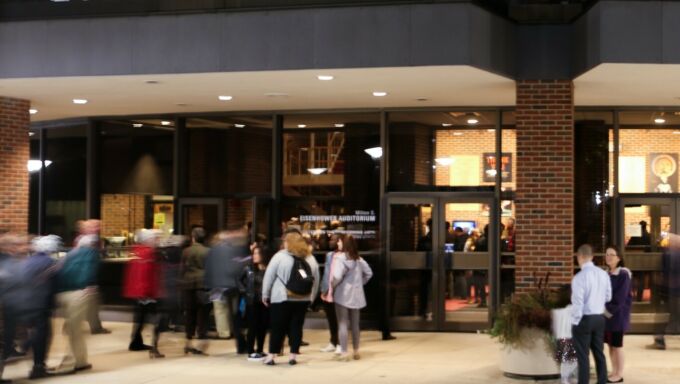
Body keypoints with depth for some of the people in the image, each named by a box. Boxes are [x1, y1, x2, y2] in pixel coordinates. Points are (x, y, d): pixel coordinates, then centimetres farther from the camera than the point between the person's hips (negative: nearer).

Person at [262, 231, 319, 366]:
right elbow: (316, 281, 10)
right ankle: (293, 356, 9)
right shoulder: (310, 259, 8)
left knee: (278, 328, 4)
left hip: (282, 299, -3)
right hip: (303, 300, 3)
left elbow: (269, 277, -4)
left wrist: (265, 295, 4)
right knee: (296, 327, 9)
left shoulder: (280, 256, -5)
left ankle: (271, 356, 7)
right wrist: (311, 297, 16)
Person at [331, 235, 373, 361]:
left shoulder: (340, 258, -14)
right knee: (355, 324, 15)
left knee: (343, 324, -2)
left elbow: (337, 276, -23)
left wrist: (332, 287, -6)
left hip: (343, 294, -6)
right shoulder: (358, 259, 7)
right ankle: (356, 351, 23)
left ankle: (344, 353, -6)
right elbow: (369, 273, 12)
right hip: (356, 295, 6)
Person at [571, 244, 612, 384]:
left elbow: (578, 303, -19)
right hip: (600, 318, 6)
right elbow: (608, 297, 10)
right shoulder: (604, 274, 0)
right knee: (599, 353, 16)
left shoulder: (579, 277, -19)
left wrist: (575, 321, -8)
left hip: (584, 319, -6)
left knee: (583, 356, 2)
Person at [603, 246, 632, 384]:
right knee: (610, 344, 11)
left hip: (618, 313, -8)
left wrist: (610, 311, -14)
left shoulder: (623, 274, -13)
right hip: (607, 313, 8)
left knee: (617, 345, -2)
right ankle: (614, 372, 18)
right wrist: (604, 309, 2)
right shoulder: (608, 274, 11)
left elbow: (621, 297, -17)